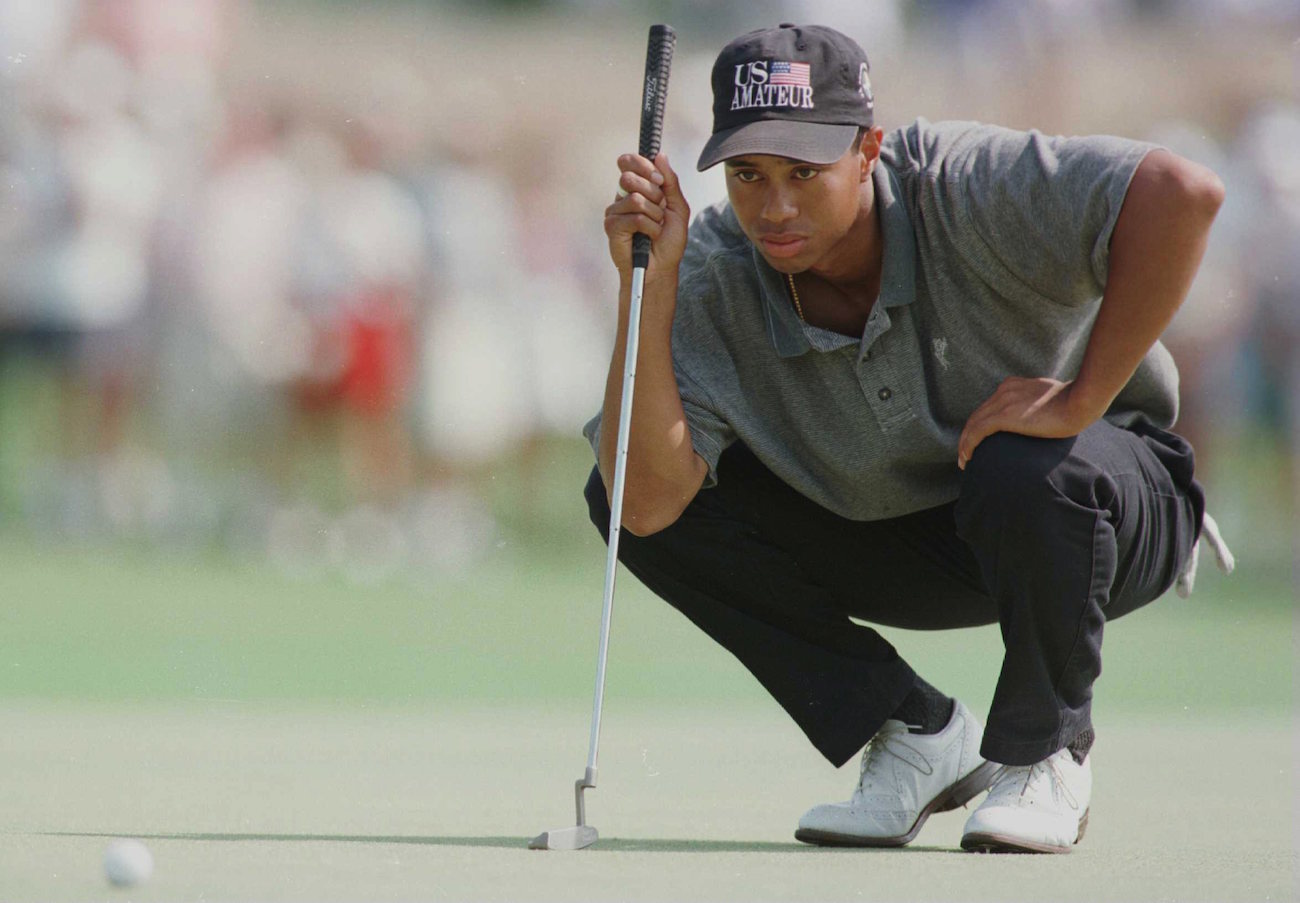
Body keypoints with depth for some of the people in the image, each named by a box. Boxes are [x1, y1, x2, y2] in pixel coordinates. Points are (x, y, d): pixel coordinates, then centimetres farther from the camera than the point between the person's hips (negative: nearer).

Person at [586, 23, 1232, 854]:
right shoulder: (713, 277, -18)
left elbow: (1181, 194, -43)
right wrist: (646, 285, -35)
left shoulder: (961, 186, -29)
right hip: (902, 553, 5)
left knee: (1025, 473, -41)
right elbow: (648, 503, -28)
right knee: (622, 492, -12)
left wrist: (1082, 400, -38)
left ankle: (1046, 756, -10)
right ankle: (920, 735, -3)